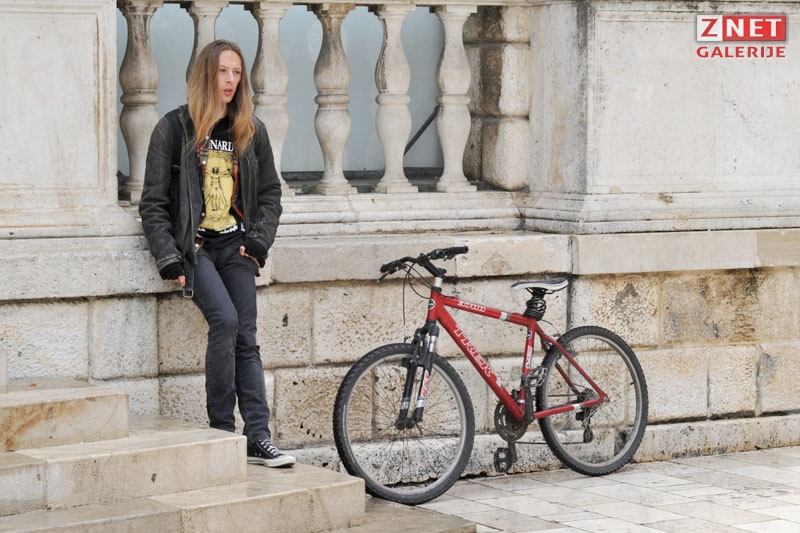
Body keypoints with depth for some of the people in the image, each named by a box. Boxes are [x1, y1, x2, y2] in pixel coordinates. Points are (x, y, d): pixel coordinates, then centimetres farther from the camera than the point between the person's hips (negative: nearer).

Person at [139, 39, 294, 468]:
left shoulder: (251, 131, 10)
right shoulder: (174, 128, -2)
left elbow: (270, 193, 17)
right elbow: (153, 202, -2)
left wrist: (259, 241, 1)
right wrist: (169, 259, -10)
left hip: (235, 244, 4)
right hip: (194, 245, -4)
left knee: (246, 338, -5)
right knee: (225, 320, -24)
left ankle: (258, 437, -7)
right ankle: (221, 429, -15)